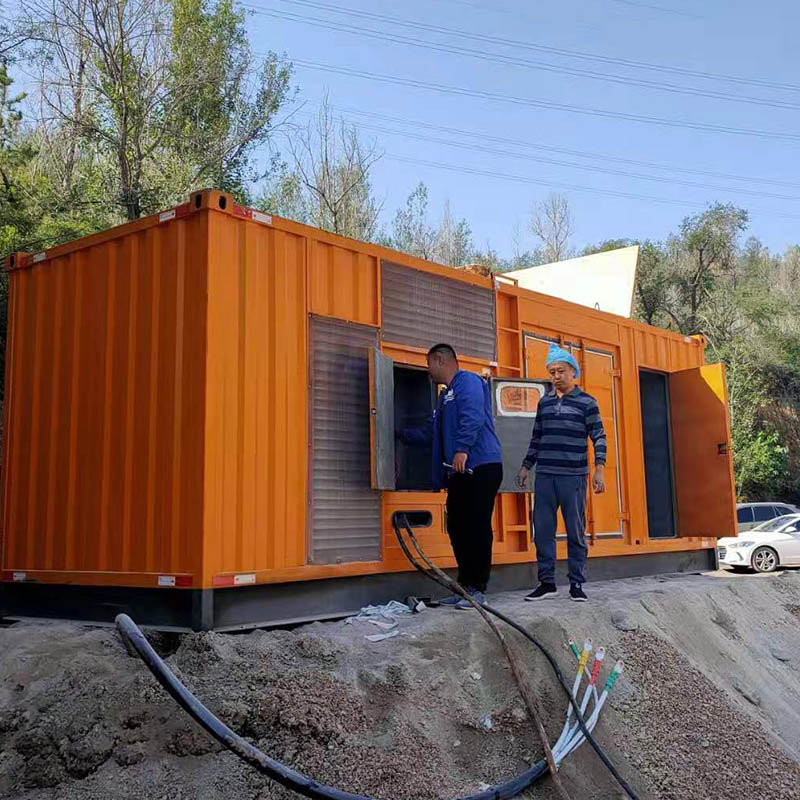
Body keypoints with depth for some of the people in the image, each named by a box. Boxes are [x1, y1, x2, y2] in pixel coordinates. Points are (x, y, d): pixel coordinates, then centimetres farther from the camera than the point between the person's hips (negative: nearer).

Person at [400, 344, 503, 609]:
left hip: (480, 467, -10)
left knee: (477, 528, -8)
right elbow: (430, 433, 36)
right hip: (458, 472, 10)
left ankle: (476, 588, -4)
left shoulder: (468, 382, -2)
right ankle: (465, 585, 15)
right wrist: (400, 434, 41)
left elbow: (473, 417, -19)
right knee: (458, 528, 8)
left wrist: (463, 449, -29)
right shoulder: (445, 395, 28)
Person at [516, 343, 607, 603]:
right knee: (542, 530, 3)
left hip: (573, 476, -4)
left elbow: (598, 437, 0)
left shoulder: (587, 402, 2)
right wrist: (526, 466, 18)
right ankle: (547, 582, 12)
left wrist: (599, 468, -10)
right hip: (544, 475, 4)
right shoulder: (544, 402, 14)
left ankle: (576, 584, 10)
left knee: (576, 532, 2)